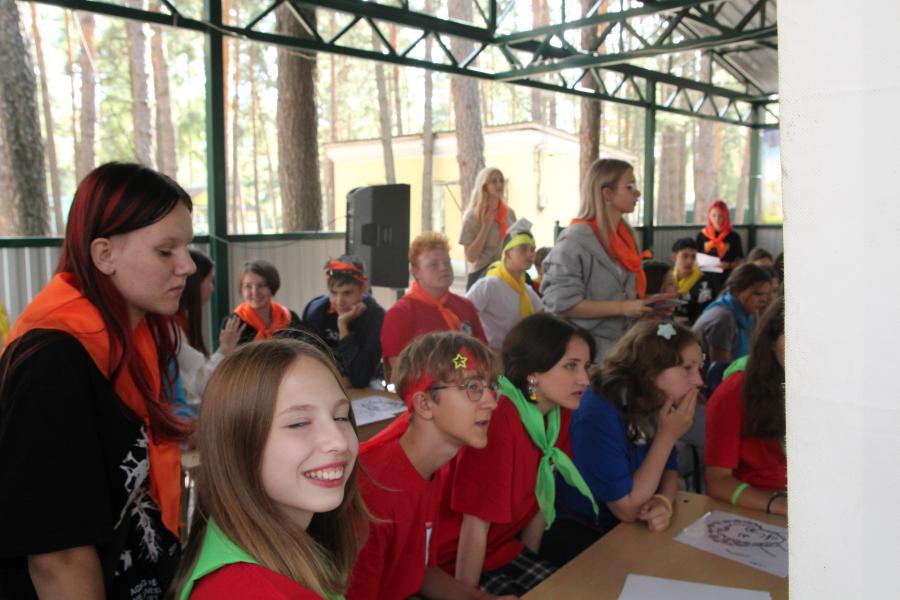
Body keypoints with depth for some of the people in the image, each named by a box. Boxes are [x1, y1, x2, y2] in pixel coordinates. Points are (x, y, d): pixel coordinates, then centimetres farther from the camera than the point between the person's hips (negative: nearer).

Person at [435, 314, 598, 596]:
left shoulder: (559, 413, -6)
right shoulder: (498, 417, -30)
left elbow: (538, 499, 5)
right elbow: (476, 522, -24)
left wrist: (531, 562, 11)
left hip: (505, 549, 7)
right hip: (453, 560, -7)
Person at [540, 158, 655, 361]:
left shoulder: (625, 235, 9)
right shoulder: (575, 241, -15)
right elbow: (563, 303, -21)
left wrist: (646, 306, 5)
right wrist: (622, 308, -21)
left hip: (620, 342, 7)